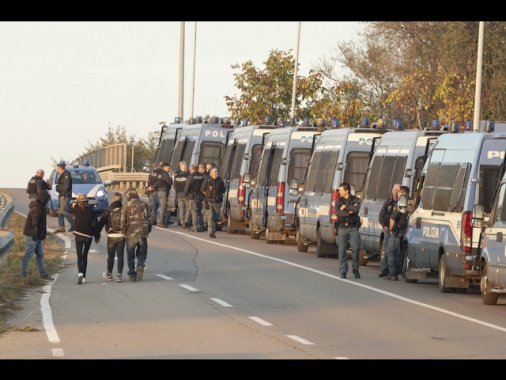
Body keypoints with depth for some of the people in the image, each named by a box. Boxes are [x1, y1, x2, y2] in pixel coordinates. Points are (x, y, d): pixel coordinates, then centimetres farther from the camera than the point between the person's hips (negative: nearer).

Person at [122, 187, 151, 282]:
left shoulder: (127, 205, -5)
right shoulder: (144, 204, 4)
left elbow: (123, 220, -6)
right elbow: (148, 218, 7)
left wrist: (124, 231, 8)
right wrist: (148, 230, 17)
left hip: (131, 234, -2)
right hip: (142, 233, 2)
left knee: (130, 256, 9)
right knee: (142, 253, 14)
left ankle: (132, 275, 8)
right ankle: (140, 265, -15)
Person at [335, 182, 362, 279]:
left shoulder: (355, 199, 5)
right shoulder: (339, 201, 10)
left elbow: (356, 209, -16)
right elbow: (338, 213, -6)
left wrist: (345, 207, -9)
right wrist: (349, 212, -12)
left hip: (353, 228, -1)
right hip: (342, 228, 1)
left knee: (356, 248, -9)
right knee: (342, 250, -2)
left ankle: (355, 269, 8)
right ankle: (343, 272, 3)